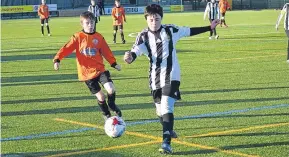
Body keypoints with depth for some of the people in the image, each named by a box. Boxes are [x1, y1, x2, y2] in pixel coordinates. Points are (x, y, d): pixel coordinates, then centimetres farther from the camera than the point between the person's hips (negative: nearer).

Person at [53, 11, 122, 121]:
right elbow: (66, 49, -9)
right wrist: (57, 59, -21)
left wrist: (114, 63, 8)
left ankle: (112, 105, 17)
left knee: (111, 89, -17)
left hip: (100, 69, 2)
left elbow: (106, 52, 10)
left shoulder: (99, 37, 3)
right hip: (86, 73, -2)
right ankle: (106, 115, 28)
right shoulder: (78, 37, -5)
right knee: (100, 96, 1)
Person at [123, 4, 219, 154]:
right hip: (155, 78, 3)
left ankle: (166, 143, -21)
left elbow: (189, 31, 12)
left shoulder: (170, 30, -2)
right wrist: (129, 57, -44)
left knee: (166, 107, -19)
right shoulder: (143, 36, -5)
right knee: (160, 109, 17)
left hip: (171, 76, -3)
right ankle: (168, 130, 48)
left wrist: (209, 28, 16)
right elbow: (135, 51, -20)